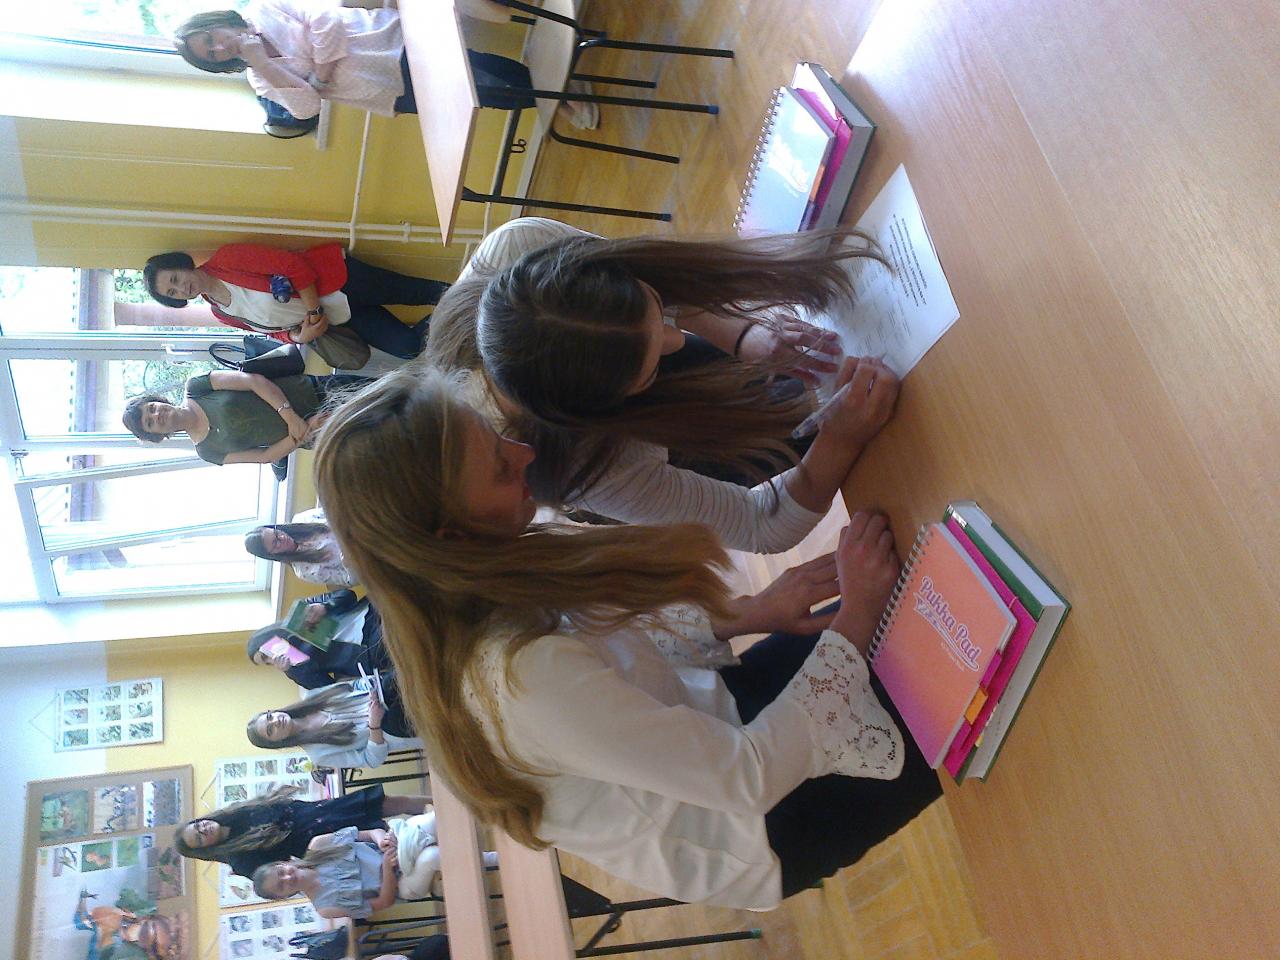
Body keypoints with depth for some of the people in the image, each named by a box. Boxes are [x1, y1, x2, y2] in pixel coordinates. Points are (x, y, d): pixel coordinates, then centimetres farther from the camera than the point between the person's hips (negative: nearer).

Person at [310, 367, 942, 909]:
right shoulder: (526, 678, -40)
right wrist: (859, 613, -27)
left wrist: (748, 612, -8)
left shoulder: (484, 588, -15)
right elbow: (750, 777, -33)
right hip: (743, 837, -7)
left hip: (703, 716, 7)